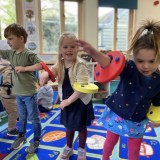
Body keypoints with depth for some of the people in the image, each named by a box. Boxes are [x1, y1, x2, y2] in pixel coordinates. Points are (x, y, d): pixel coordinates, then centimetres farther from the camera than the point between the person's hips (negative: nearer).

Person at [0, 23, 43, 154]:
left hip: (29, 93, -6)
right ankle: (21, 136, 43)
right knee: (22, 117, 24)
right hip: (18, 93, 7)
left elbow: (40, 65, -25)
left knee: (34, 118, 8)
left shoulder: (29, 54, -16)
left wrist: (24, 68, -23)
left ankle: (36, 140, 25)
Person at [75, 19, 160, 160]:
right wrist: (93, 52, -62)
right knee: (110, 142, 21)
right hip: (116, 114, -2)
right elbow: (109, 62, -44)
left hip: (137, 121, 2)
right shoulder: (129, 68, -25)